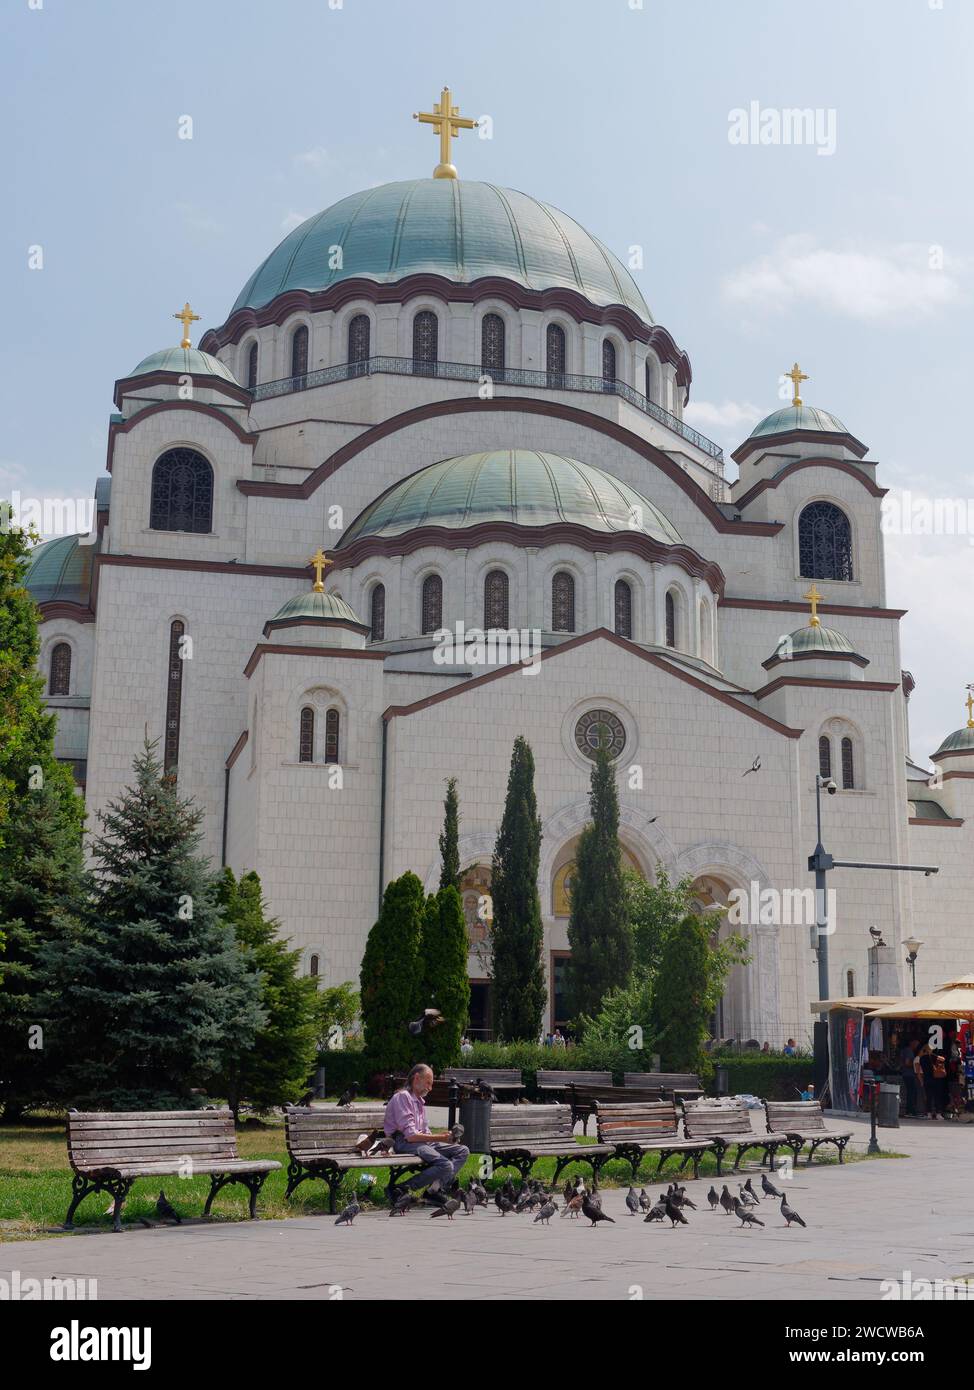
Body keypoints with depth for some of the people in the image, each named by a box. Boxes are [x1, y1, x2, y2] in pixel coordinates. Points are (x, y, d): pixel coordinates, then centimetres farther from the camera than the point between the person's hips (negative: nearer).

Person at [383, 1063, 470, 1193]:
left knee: (463, 1151, 0)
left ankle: (441, 1186, -19)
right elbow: (411, 1136, -17)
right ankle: (400, 1190, -24)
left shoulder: (420, 1101, 24)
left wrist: (441, 1136, 0)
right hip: (404, 1143, -10)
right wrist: (440, 1138, -14)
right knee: (445, 1165, -29)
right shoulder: (402, 1097, -8)